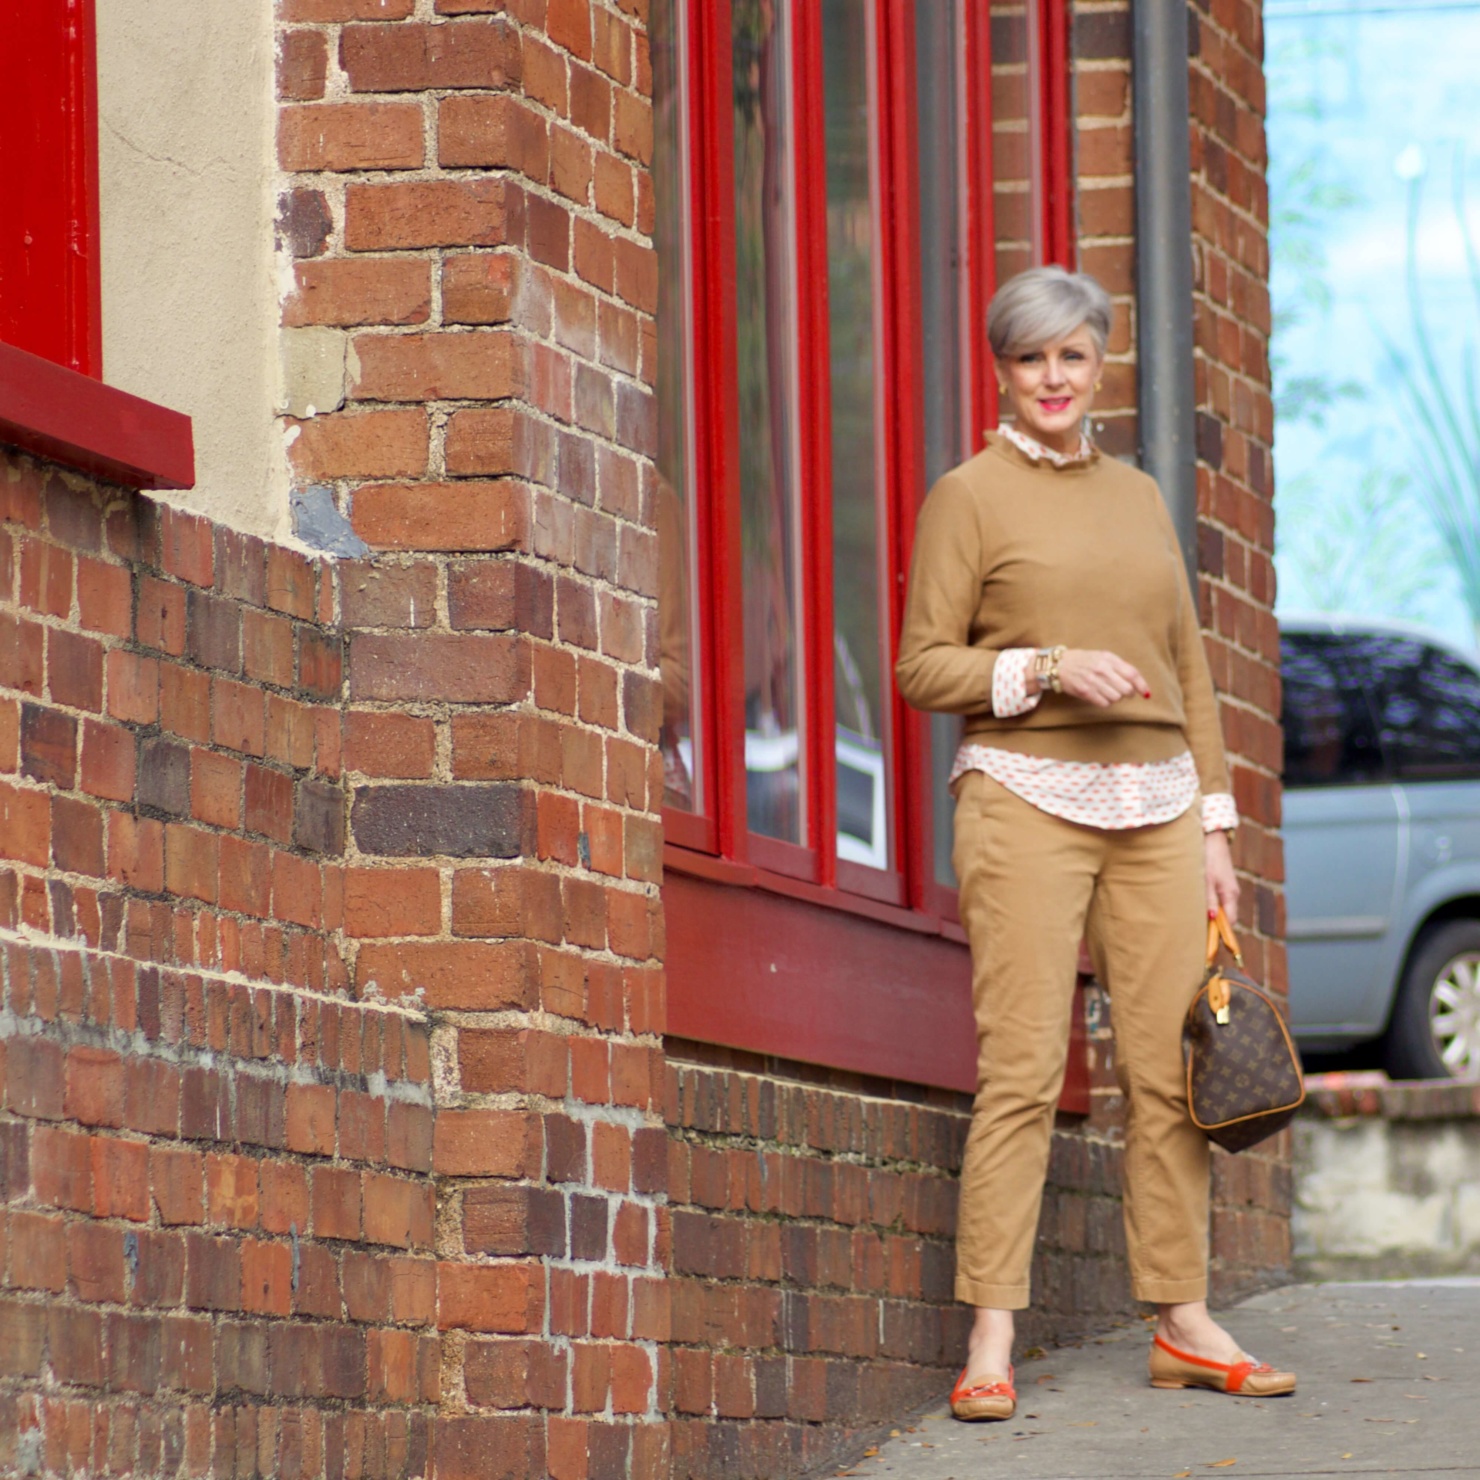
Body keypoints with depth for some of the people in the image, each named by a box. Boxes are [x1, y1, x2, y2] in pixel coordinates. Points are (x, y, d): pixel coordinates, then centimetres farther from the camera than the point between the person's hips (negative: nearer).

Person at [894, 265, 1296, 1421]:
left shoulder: (1141, 496, 17)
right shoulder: (969, 498, 2)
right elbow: (924, 666, -2)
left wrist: (1214, 824, 13)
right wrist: (1046, 669, -16)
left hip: (1155, 803, 5)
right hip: (1028, 795, -5)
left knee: (1173, 1067, 2)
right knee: (1023, 1068, -10)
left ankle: (1185, 1324, 9)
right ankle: (992, 1343, -10)